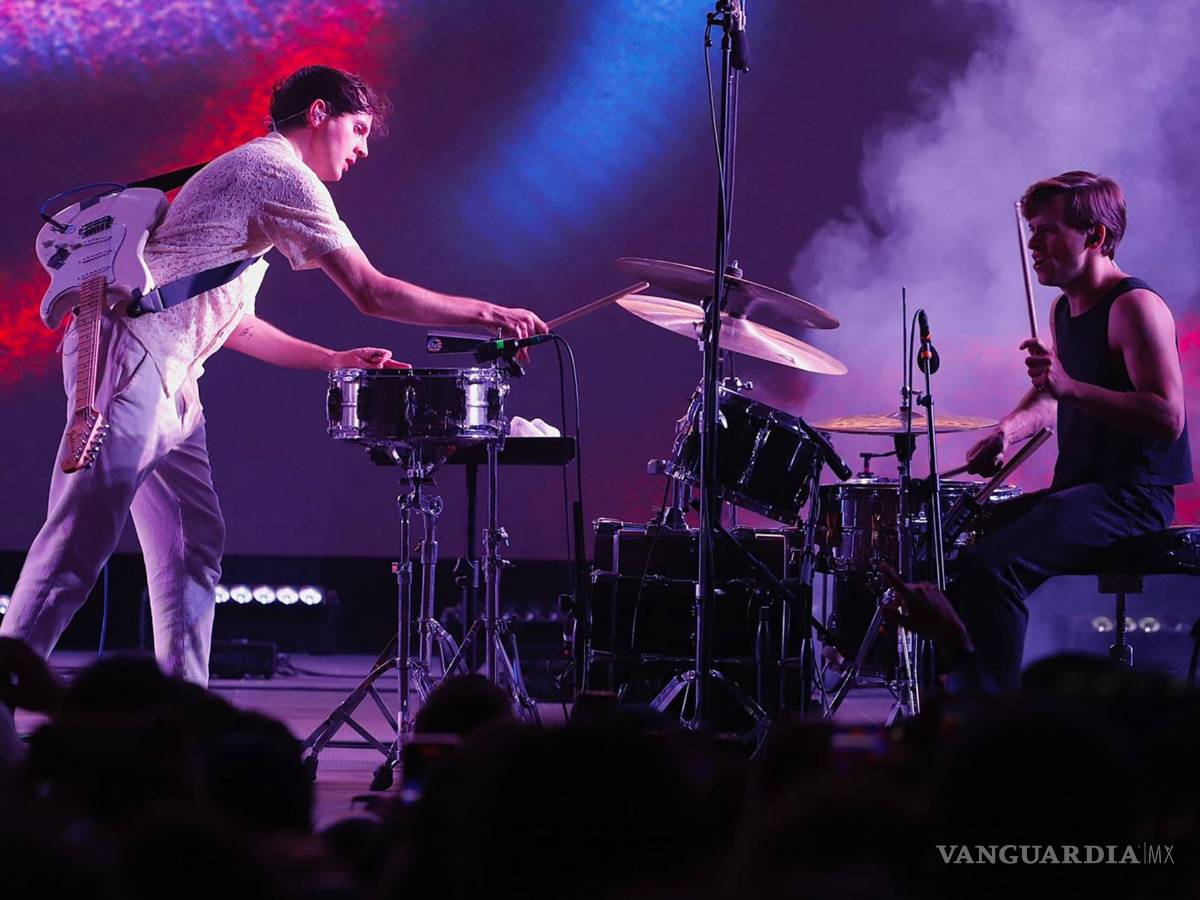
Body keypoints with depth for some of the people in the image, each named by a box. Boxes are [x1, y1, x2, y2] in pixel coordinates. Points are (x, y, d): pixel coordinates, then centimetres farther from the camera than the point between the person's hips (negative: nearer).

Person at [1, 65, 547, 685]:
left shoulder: (250, 174, 26)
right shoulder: (282, 171, -6)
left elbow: (232, 325, 27)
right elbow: (372, 293, -11)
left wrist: (333, 360, 24)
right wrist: (488, 314, -3)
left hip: (166, 378, 11)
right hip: (127, 355, -11)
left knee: (196, 545, 7)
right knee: (79, 546, -14)